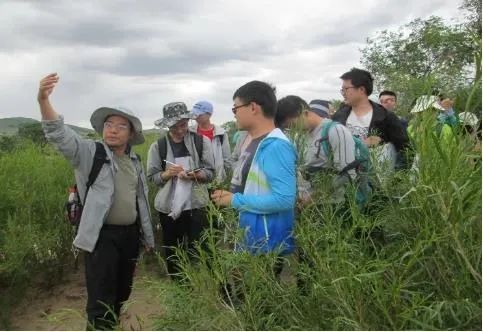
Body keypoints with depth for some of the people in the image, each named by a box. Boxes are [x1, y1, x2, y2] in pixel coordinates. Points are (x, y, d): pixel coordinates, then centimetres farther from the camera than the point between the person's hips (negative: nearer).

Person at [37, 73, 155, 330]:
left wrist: (148, 236, 22)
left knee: (121, 294, 19)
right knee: (101, 302, -3)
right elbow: (60, 136, -23)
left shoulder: (135, 162, 11)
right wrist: (44, 101, -41)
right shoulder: (89, 152, -4)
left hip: (130, 234, 6)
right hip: (102, 236, -5)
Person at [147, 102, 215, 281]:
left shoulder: (202, 141, -1)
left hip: (196, 205, -1)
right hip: (168, 206, 2)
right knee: (172, 253, 13)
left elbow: (211, 172, 0)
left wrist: (195, 175, -19)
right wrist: (167, 174, -17)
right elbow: (152, 177, 3)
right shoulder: (157, 146, 1)